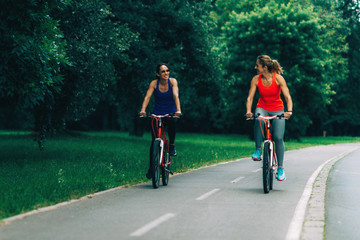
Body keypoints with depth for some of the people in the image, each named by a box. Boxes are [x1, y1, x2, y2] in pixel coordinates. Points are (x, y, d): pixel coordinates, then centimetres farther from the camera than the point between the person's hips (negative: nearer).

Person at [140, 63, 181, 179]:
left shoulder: (172, 81, -8)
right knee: (154, 140, -8)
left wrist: (178, 110, -37)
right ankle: (151, 167, 5)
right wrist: (143, 110, -36)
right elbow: (147, 97, -18)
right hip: (157, 113, 1)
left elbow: (176, 96, -21)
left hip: (170, 113, -1)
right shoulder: (154, 83, -7)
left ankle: (172, 145, -10)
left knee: (172, 122, -37)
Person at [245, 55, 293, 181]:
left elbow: (287, 96, -20)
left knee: (278, 137, -14)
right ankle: (258, 149, -22)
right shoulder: (256, 79, -9)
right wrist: (248, 111, -29)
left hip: (277, 110, -1)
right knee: (258, 119, -36)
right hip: (262, 108, 1)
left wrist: (289, 111, -37)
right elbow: (250, 97, -11)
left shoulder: (278, 78, -16)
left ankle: (280, 168, 0)